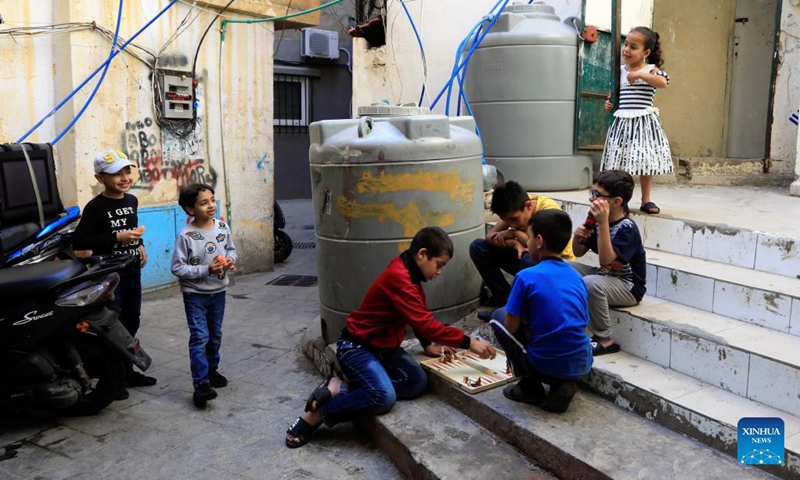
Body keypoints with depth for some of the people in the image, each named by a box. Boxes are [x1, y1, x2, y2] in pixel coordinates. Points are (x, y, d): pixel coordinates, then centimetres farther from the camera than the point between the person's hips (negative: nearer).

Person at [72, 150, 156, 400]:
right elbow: (78, 241, -22)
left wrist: (140, 245, 9)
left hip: (133, 272, 7)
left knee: (131, 323, 16)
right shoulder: (95, 207, -15)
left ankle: (127, 372, 31)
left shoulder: (132, 201, 7)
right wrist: (116, 238, -28)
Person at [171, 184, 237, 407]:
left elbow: (231, 249, 12)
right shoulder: (186, 235, -18)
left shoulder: (223, 227, -4)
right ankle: (201, 384, -7)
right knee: (199, 337, -9)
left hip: (218, 291, 5)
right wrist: (206, 270, -23)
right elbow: (177, 267, -16)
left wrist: (230, 260, -10)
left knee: (215, 335, 18)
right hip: (195, 294, -5)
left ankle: (212, 370, 36)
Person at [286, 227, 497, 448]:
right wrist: (468, 342, -26)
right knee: (384, 398, -30)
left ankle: (341, 389, -7)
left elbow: (421, 317, 18)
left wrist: (428, 346, 7)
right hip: (356, 346, -10)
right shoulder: (398, 277, -26)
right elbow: (424, 322, -30)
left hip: (385, 346, 10)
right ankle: (318, 413, -11)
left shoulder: (410, 274, 5)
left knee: (418, 382, -12)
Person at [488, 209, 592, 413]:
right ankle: (563, 385, 11)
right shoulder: (576, 276, 7)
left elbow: (511, 326, -8)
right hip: (582, 367, 6)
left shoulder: (526, 277, -12)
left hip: (546, 366, -5)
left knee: (498, 318, 13)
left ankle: (531, 388, 12)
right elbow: (582, 326, 13)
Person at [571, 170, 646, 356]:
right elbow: (579, 253, 10)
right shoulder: (596, 221, 0)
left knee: (590, 283, -36)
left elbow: (606, 259, -34)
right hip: (604, 276, 8)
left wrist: (603, 222, -38)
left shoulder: (627, 228, -22)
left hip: (628, 287, -8)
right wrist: (577, 237, -13)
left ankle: (605, 340, -17)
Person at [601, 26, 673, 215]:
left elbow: (663, 82, -22)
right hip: (622, 121, 3)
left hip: (644, 121, -3)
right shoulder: (620, 71, 9)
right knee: (618, 164, 3)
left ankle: (646, 200, 16)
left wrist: (640, 74, -25)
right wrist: (609, 103, 2)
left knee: (645, 161, 4)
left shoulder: (651, 70, -3)